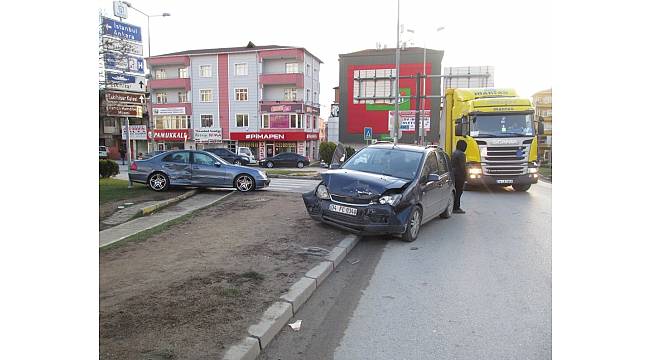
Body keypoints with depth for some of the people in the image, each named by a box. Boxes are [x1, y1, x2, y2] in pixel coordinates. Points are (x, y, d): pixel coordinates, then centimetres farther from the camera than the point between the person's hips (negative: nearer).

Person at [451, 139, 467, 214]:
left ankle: (456, 207, 20)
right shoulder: (461, 154, -15)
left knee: (456, 191, 14)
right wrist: (464, 177, -12)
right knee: (458, 191, -5)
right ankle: (456, 208, -3)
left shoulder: (454, 153, 13)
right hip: (459, 175, -10)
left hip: (453, 174, 10)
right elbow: (462, 166, -17)